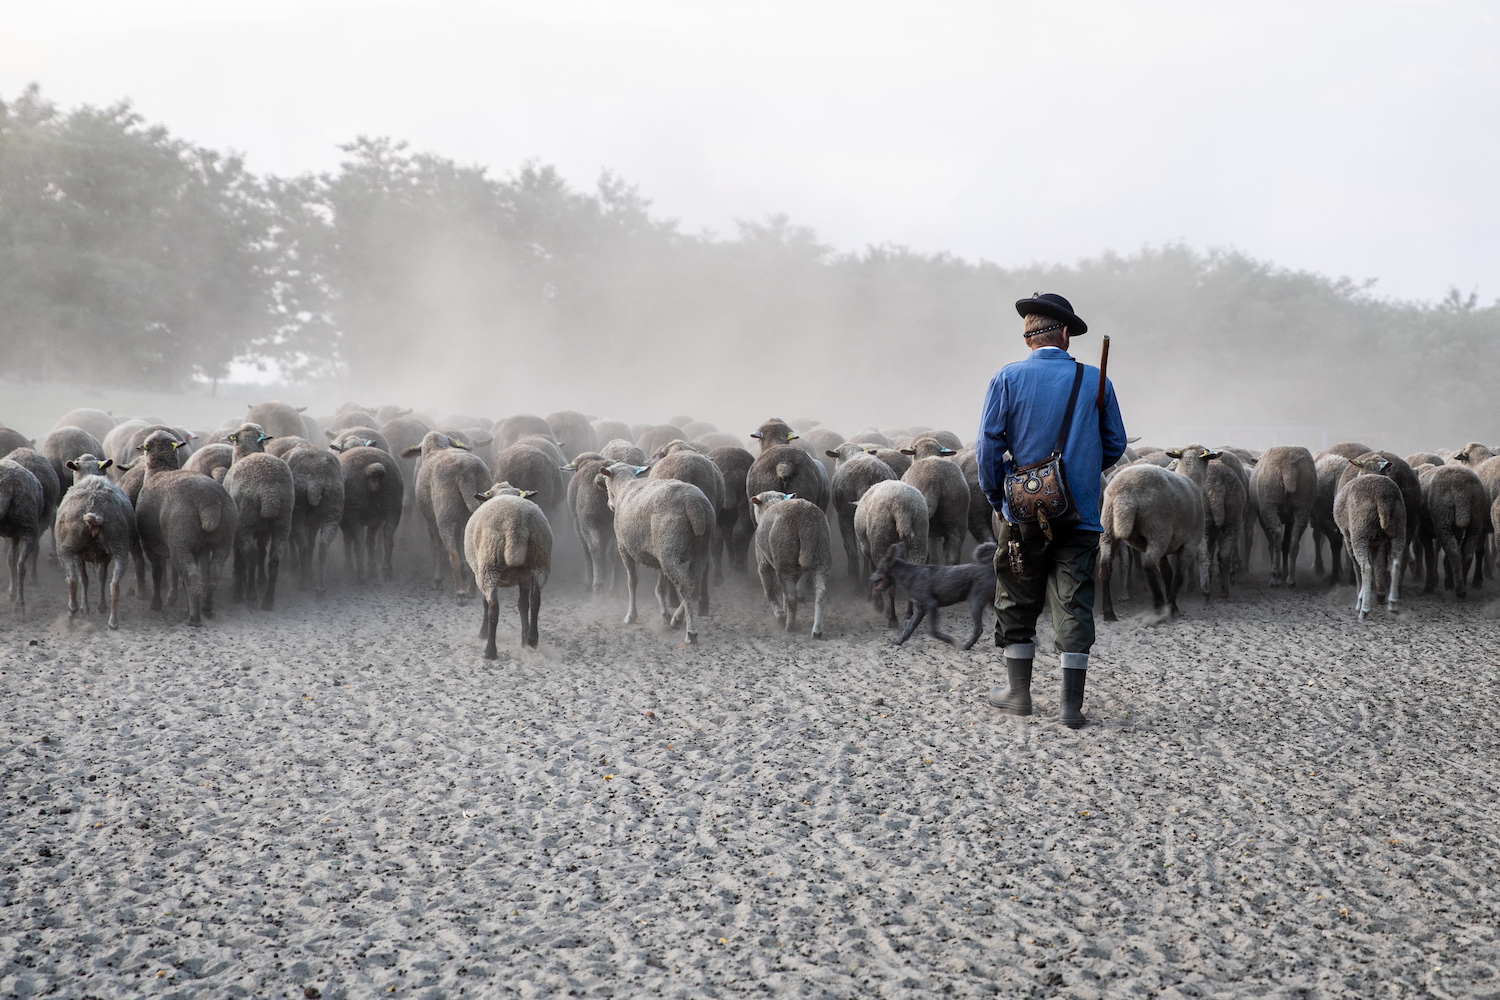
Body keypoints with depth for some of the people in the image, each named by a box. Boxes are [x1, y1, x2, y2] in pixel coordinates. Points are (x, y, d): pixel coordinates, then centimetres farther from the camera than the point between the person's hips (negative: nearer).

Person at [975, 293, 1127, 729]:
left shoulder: (1008, 379, -3)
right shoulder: (1094, 381, 1)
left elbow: (989, 444, -7)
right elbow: (1115, 445, 8)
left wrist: (995, 498, 4)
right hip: (1081, 514, 0)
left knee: (1017, 602, 13)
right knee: (1074, 606, 1)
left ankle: (1019, 692, 21)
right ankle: (1072, 704, -2)